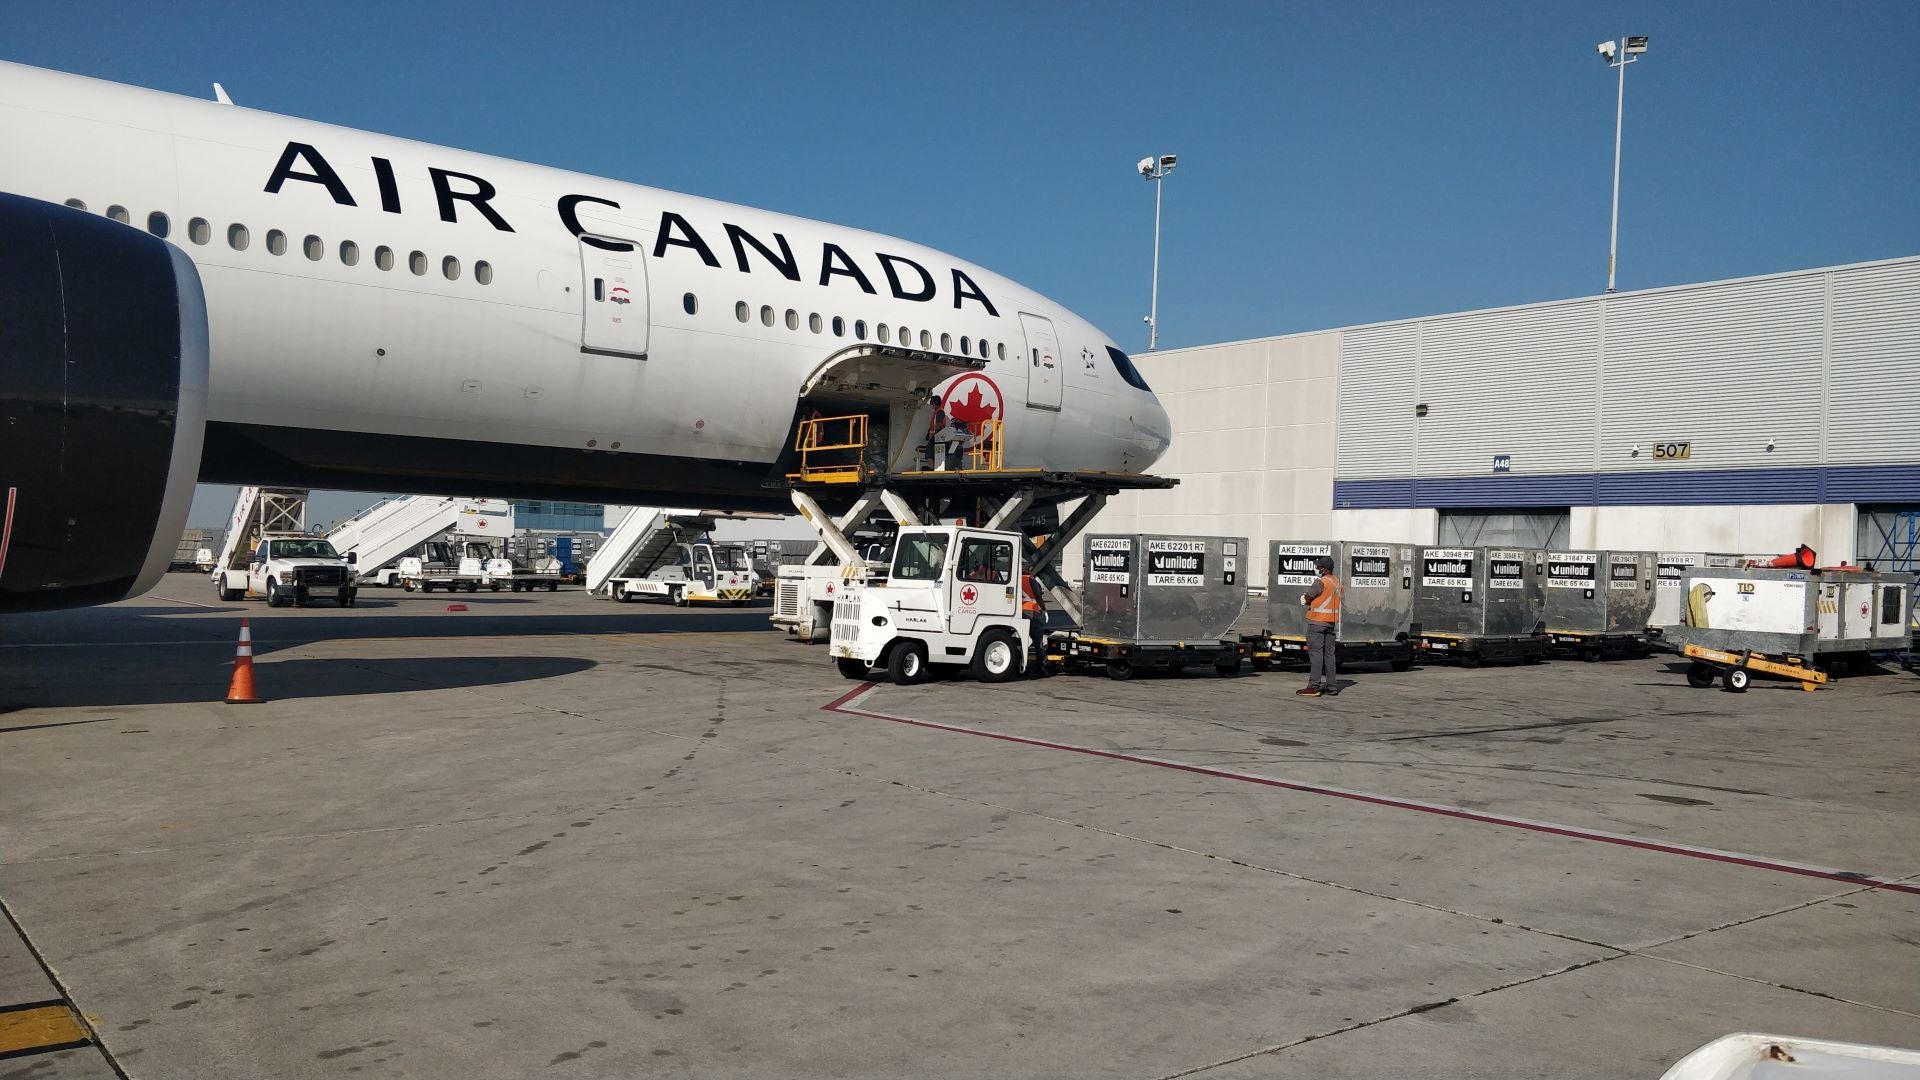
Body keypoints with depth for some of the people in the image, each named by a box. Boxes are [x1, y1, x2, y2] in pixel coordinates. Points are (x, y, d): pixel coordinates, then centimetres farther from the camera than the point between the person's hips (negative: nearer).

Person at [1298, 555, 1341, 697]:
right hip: (1332, 621, 8)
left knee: (1315, 653, -7)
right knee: (1329, 654, 11)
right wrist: (1311, 602, 7)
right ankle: (1331, 686, 12)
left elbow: (1307, 598, -12)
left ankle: (1314, 686, -9)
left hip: (1317, 621, -8)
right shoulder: (1336, 581, 13)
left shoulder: (1321, 582, -16)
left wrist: (1308, 601, 9)